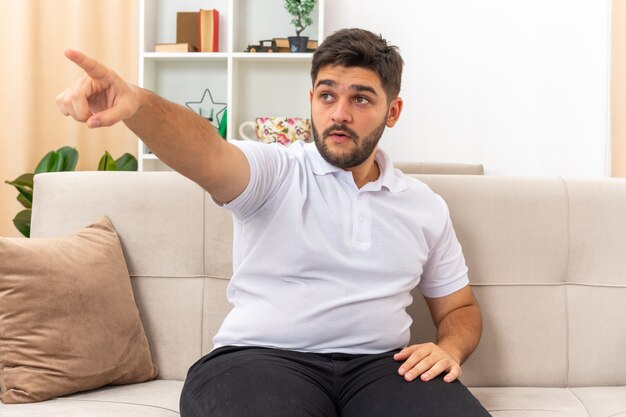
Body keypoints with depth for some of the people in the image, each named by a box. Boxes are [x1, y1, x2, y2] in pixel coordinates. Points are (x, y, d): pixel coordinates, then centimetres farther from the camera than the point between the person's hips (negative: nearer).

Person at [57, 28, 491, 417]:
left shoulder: (426, 207, 15)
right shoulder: (275, 171, 3)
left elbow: (459, 309, 23)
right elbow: (207, 153, -19)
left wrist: (449, 349, -1)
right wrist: (136, 103, -40)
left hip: (380, 366, 4)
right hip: (260, 358, -3)